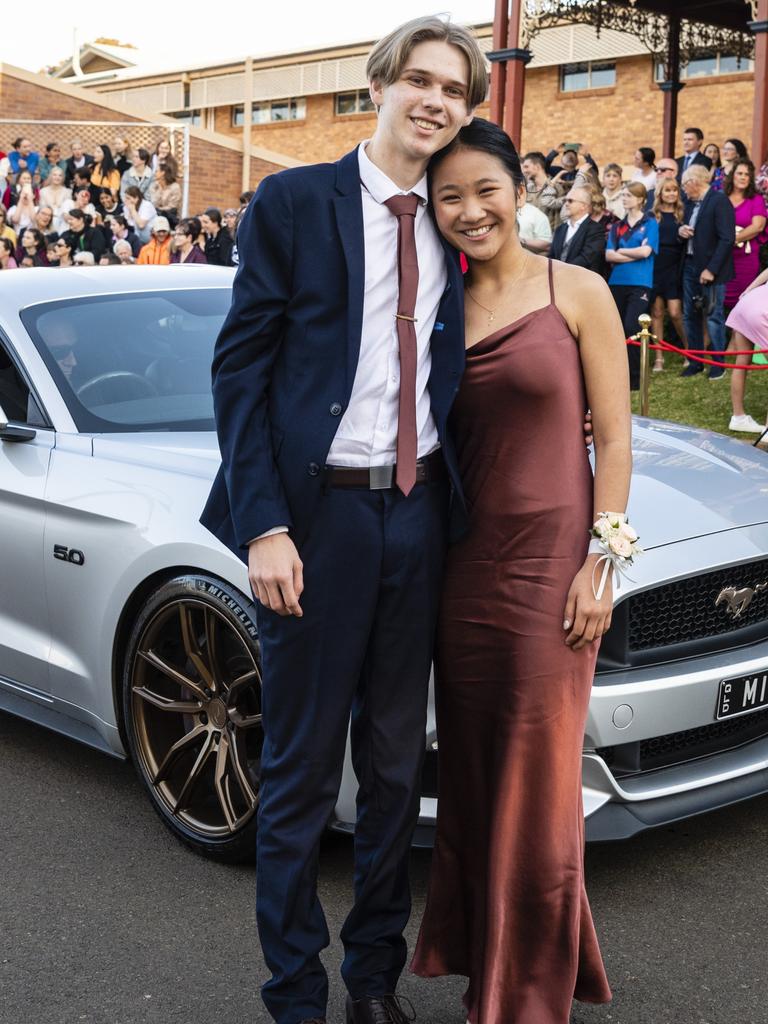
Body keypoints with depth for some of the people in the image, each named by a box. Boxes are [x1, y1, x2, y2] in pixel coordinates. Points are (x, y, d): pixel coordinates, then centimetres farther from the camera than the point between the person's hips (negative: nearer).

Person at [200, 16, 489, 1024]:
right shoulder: (293, 203, -4)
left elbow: (446, 378, 14)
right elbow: (239, 366, -7)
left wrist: (455, 504, 2)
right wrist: (264, 525, -15)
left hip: (417, 514, 5)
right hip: (319, 513, -4)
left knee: (397, 765, 15)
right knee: (301, 772, 5)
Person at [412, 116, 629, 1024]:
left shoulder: (576, 293, -3)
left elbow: (612, 438, -4)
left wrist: (602, 562, -10)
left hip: (550, 558, -4)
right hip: (462, 563, 4)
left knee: (536, 782, 2)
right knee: (471, 774, 12)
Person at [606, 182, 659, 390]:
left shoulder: (650, 224, 3)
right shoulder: (617, 227, 14)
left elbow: (646, 251, -10)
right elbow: (609, 255, 2)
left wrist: (621, 251, 0)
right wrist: (635, 254, -7)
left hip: (640, 283, -5)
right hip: (617, 282, 5)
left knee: (631, 328, -14)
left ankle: (635, 377, -6)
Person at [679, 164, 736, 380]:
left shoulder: (719, 201, -12)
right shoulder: (691, 203, 11)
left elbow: (727, 238, -17)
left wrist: (711, 269, -20)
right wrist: (682, 230, 0)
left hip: (710, 268, -8)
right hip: (690, 265, 8)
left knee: (714, 317, -1)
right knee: (690, 316, 11)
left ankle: (718, 363, 11)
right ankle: (695, 362, 21)